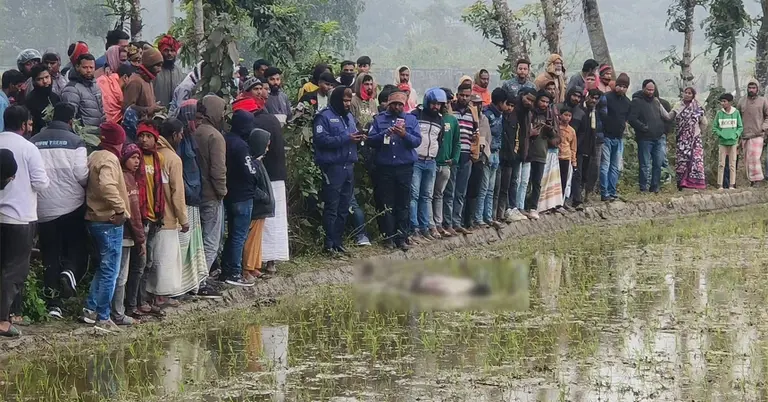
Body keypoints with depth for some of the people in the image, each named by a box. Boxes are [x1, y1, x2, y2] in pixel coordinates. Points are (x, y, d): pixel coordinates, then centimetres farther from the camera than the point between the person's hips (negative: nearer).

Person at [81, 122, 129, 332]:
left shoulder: (94, 157, 14)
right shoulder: (109, 159, -16)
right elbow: (107, 185, -34)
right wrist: (120, 208, -28)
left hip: (95, 218, 10)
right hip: (109, 221, -10)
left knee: (104, 267, 21)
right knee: (110, 271, -3)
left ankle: (90, 310, 23)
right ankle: (103, 318, -1)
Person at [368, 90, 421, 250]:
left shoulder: (411, 119, 8)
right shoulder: (379, 119, 8)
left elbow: (417, 141, -3)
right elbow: (371, 140, -2)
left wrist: (405, 135, -21)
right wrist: (385, 134, -18)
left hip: (405, 167, 0)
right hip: (384, 167, 0)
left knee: (403, 204, 2)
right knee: (387, 204, 3)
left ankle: (401, 238, 4)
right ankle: (389, 236, 9)